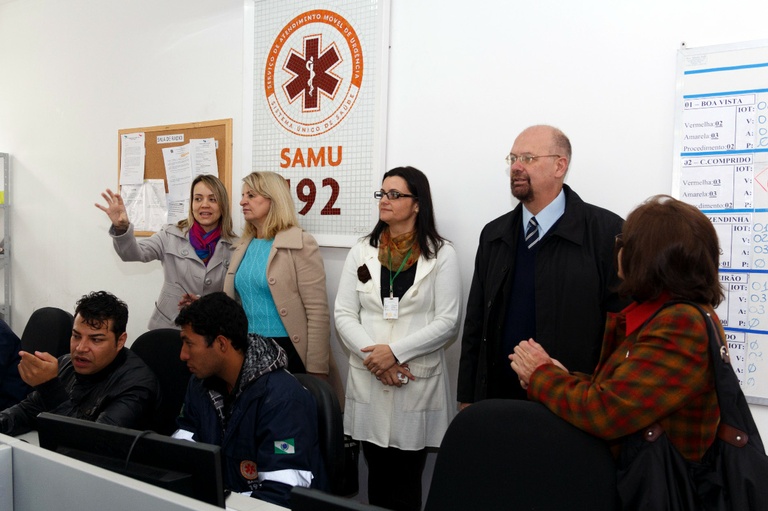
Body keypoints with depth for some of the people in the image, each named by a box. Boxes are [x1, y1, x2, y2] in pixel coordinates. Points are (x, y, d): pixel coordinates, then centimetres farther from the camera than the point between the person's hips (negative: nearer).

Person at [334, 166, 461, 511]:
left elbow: (448, 322, -7)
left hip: (418, 382, -2)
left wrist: (395, 351, -16)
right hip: (368, 381, 3)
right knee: (378, 477, 12)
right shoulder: (361, 252, 7)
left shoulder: (441, 254, -2)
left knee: (406, 482, 7)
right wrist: (373, 356, -12)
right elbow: (344, 315, 3)